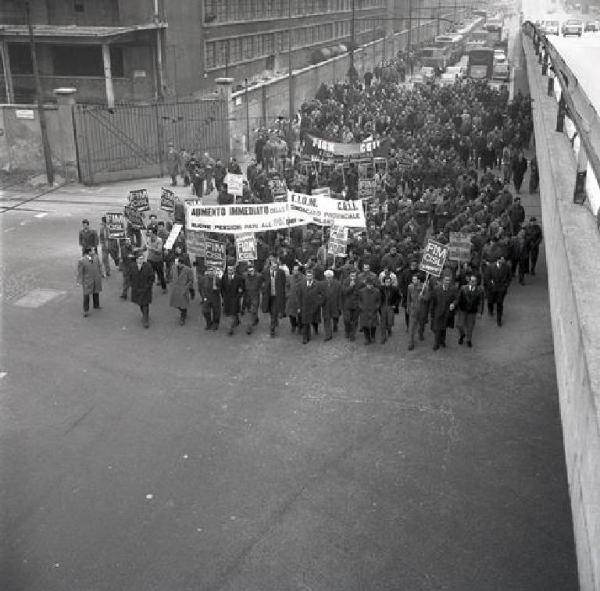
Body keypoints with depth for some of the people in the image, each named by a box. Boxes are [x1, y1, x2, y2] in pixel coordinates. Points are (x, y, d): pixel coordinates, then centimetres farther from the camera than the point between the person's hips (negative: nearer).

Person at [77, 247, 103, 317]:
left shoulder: (95, 257, -3)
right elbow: (80, 272, -15)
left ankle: (96, 305, 43)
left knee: (96, 292, 21)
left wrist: (101, 274, 15)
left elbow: (99, 266, 10)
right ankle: (86, 310, 10)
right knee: (86, 295, -1)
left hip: (96, 279, 5)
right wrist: (79, 281, -15)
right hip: (87, 280, -5)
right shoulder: (82, 261, -19)